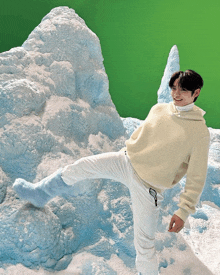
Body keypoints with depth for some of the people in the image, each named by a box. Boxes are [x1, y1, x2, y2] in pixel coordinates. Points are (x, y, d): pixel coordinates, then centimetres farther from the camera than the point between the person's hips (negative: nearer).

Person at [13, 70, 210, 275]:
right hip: (126, 161, 6)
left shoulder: (200, 132, -16)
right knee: (81, 166, 6)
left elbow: (197, 178, -13)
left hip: (147, 187, -5)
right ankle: (39, 194, 28)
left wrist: (183, 212, -14)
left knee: (143, 242, 2)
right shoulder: (158, 109, 0)